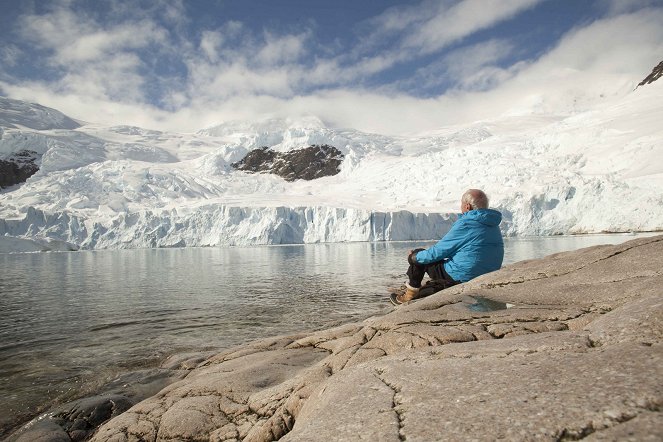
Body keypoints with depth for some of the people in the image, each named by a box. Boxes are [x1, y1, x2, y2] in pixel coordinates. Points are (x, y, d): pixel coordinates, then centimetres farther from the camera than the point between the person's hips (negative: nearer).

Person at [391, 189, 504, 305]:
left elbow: (438, 252, -12)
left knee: (417, 257, 6)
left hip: (461, 278, -9)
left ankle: (410, 295, 22)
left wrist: (414, 256, 4)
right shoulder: (494, 225, 7)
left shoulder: (465, 225, -19)